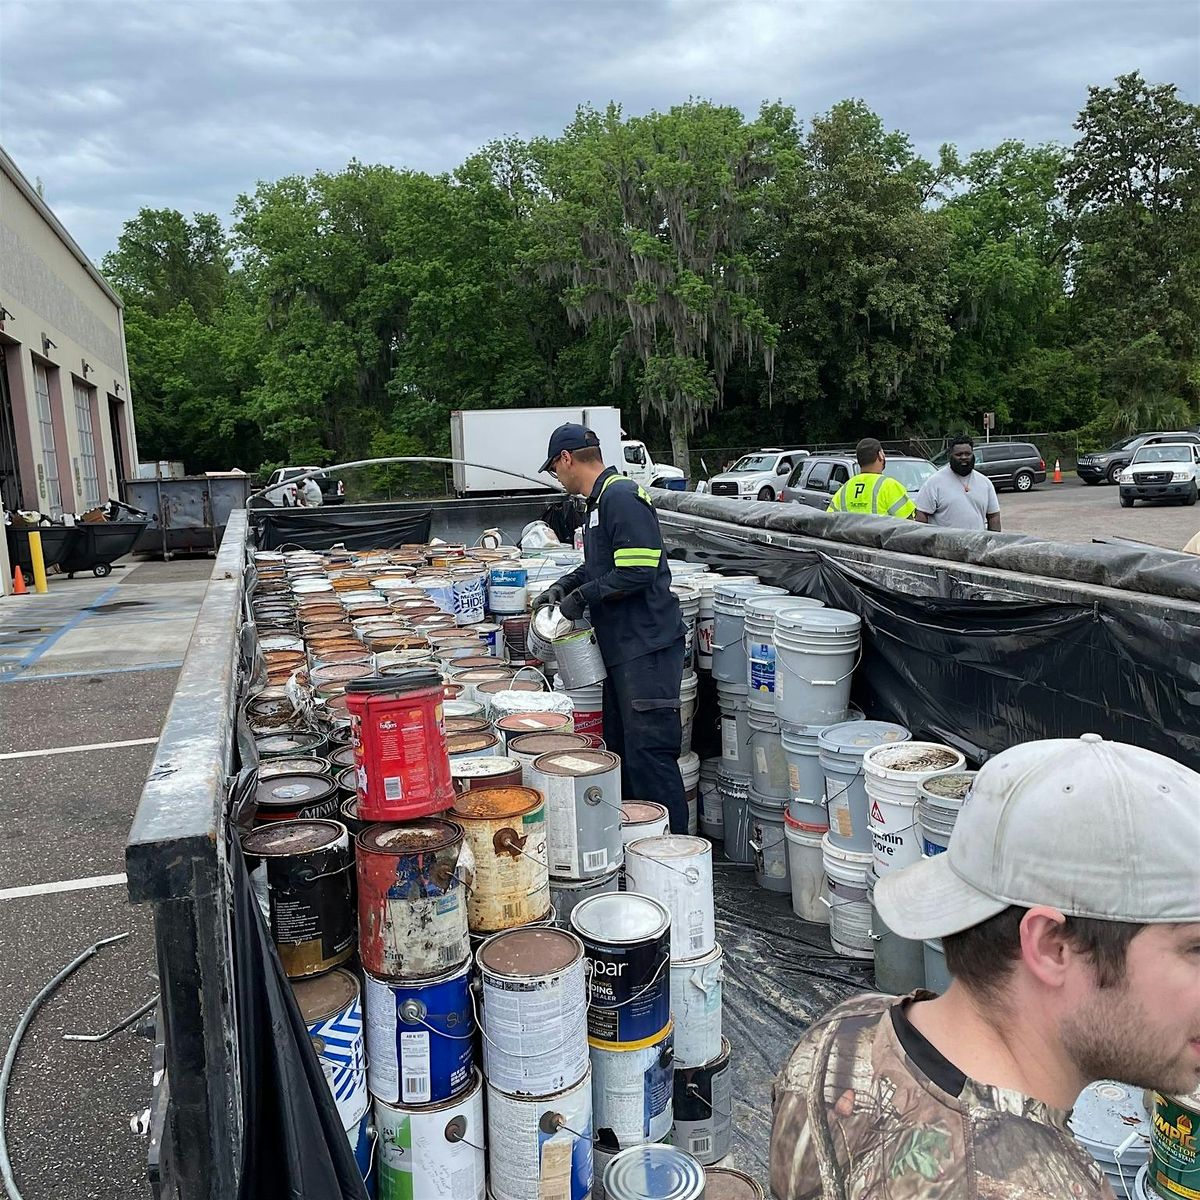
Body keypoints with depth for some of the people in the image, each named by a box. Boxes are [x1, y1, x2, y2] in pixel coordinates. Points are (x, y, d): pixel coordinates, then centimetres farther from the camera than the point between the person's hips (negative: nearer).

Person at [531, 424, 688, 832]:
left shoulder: (622, 496, -15)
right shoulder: (598, 501, 17)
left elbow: (636, 572, -23)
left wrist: (581, 597, -14)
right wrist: (564, 585, 13)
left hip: (647, 645, -11)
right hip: (620, 646, 11)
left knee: (649, 752, -8)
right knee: (621, 748, 16)